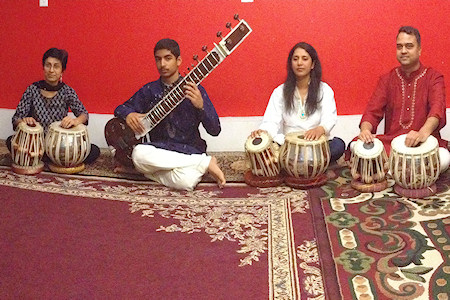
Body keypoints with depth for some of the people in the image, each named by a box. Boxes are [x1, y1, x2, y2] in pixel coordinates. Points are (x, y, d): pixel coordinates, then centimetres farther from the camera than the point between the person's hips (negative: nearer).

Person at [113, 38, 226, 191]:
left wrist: (200, 106, -24)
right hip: (159, 149, 5)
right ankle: (206, 163, -17)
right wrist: (129, 114, -7)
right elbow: (120, 109, 17)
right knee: (139, 154, -33)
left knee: (185, 181, -39)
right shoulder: (150, 90, 8)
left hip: (189, 151, -5)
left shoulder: (195, 91, -1)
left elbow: (215, 130, -5)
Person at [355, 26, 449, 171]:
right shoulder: (387, 79, 11)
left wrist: (424, 132, -40)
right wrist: (365, 130, -25)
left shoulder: (434, 78, 1)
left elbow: (437, 109, -17)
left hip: (424, 143, -2)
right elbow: (373, 110, 0)